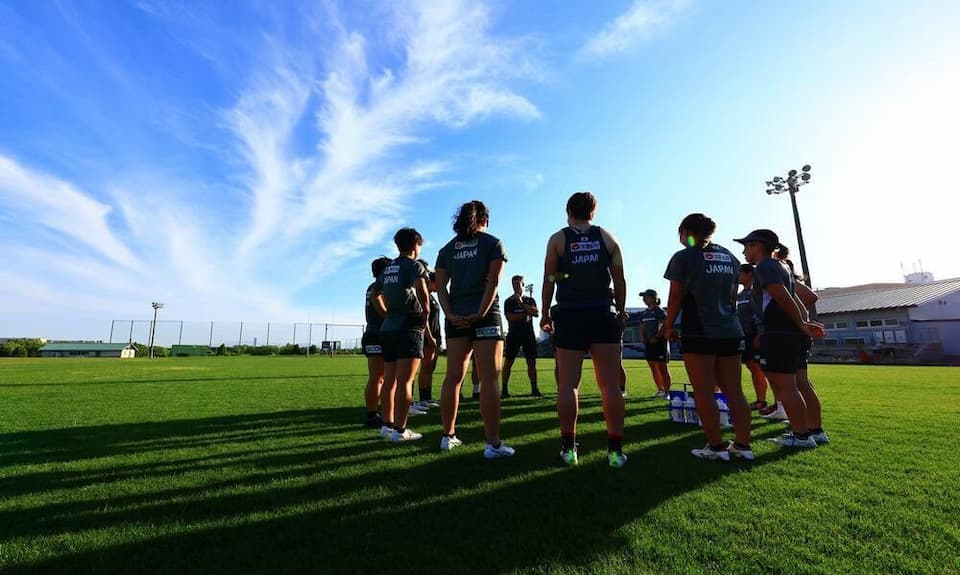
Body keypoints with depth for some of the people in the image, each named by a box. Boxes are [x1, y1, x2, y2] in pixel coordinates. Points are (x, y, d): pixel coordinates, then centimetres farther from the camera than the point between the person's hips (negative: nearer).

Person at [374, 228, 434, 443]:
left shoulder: (388, 268, 18)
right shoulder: (414, 265, -4)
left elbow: (376, 295, 21)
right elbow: (422, 292, -20)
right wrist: (426, 321, -13)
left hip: (388, 327, 7)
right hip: (409, 327, -7)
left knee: (389, 379, 11)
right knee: (404, 380, -7)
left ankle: (387, 425, 18)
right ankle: (400, 430, -5)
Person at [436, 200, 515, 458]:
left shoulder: (447, 249, 14)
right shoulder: (493, 243, 3)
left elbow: (440, 285, 3)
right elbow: (493, 281, -10)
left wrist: (450, 314, -5)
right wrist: (480, 314, -13)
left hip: (455, 318, 4)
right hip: (485, 315, -4)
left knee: (453, 378, 10)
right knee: (489, 380, -3)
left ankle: (448, 436, 19)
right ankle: (493, 444, 0)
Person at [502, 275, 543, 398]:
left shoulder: (530, 300, 13)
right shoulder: (508, 301, 6)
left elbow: (537, 313, -4)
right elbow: (509, 317, -9)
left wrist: (522, 304, -9)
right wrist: (526, 313, -7)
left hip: (529, 335, 2)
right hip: (514, 335, -2)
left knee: (532, 362, 1)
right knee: (508, 362, -6)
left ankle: (534, 389, 7)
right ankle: (504, 390, -4)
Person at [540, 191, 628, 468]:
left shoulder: (558, 239, 5)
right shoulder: (607, 237, 10)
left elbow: (549, 281, 0)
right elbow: (620, 279, 7)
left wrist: (545, 314, 6)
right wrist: (621, 311, 16)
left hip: (569, 315, -1)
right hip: (604, 315, 2)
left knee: (568, 384, 3)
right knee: (610, 385, 3)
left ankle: (568, 447, 7)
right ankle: (615, 449, 6)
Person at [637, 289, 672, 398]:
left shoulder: (660, 311, -8)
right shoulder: (643, 313, 13)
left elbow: (664, 327, -15)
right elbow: (642, 327, 17)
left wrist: (656, 337, -23)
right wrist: (642, 337, 0)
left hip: (660, 342, -7)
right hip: (648, 343, 7)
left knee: (662, 368, -5)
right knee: (654, 369, 10)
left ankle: (667, 391, 2)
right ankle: (660, 390, 21)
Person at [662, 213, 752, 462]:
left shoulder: (684, 257, -4)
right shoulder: (730, 257, 15)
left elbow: (675, 298, -6)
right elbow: (733, 297, 17)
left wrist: (668, 327, 4)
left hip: (699, 332, -7)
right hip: (731, 331, 7)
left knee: (704, 392, 0)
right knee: (734, 391, 11)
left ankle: (717, 447, 5)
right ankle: (743, 445, 16)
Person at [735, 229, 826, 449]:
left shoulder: (764, 267, -9)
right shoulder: (781, 267, 23)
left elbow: (784, 299, -17)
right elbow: (795, 300, 21)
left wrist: (802, 325, -7)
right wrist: (805, 323, 12)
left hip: (778, 334, -10)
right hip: (791, 334, 10)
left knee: (784, 387, -5)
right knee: (789, 385, 15)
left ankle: (802, 435, 1)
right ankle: (813, 431, 22)